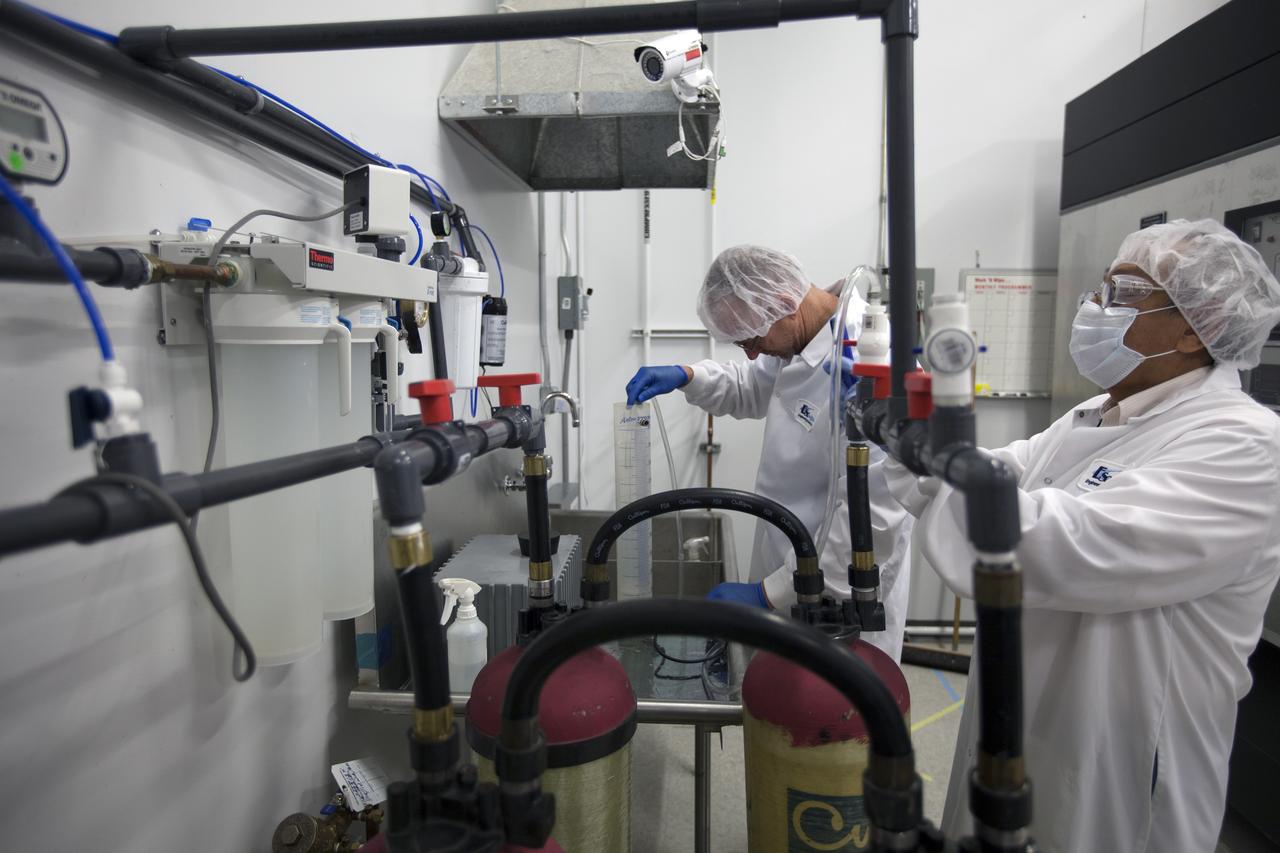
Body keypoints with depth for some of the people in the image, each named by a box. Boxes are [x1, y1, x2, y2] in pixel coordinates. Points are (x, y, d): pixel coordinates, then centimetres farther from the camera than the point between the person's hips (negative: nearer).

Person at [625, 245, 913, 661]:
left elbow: (874, 513, -29)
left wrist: (770, 593, -24)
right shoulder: (802, 337, 0)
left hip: (841, 591, -8)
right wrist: (687, 376, -1)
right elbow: (750, 390, 19)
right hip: (790, 560, 8)